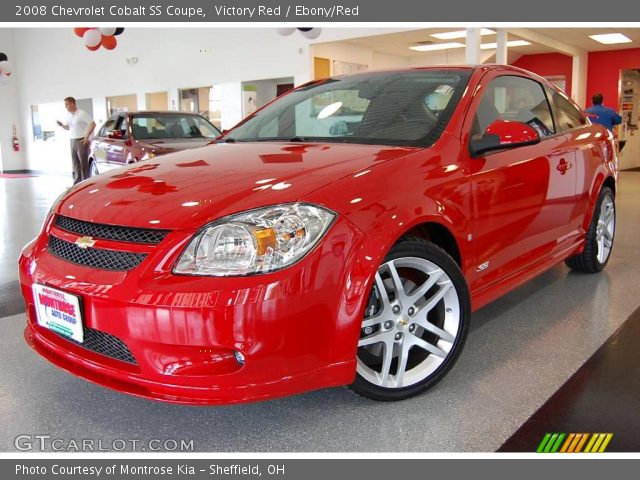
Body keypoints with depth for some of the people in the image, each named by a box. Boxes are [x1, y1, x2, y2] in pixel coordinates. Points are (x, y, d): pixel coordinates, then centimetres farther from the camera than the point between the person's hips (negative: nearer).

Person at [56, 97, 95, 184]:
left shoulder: (82, 114, -10)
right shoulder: (69, 116, 12)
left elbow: (93, 124, -12)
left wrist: (87, 136, -14)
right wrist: (62, 125, 2)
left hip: (81, 141, -7)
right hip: (73, 141, 7)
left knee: (84, 164, -4)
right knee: (75, 164, 10)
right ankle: (77, 182, 17)